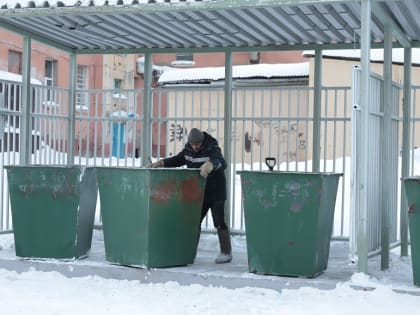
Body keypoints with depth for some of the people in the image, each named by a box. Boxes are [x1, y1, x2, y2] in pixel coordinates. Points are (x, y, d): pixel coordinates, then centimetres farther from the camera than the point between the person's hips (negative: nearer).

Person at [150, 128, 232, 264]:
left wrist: (211, 165, -56)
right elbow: (178, 159, 16)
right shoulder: (189, 148, 2)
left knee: (219, 222, -5)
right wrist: (161, 163, 1)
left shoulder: (212, 148, -18)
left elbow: (222, 163, -35)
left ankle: (226, 253, 3)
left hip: (216, 192, -6)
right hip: (199, 192, 6)